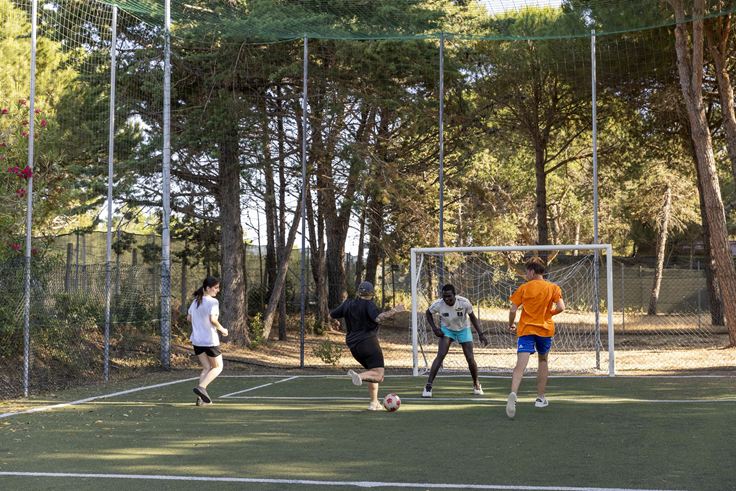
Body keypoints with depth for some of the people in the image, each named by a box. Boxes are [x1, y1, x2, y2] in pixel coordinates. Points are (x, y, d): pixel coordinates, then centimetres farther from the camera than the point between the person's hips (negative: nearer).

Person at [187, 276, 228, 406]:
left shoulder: (195, 301, 9)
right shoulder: (212, 302, -14)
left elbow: (189, 318, 13)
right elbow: (213, 319, -24)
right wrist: (222, 329, -9)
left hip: (197, 340, 7)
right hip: (210, 340, -7)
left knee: (206, 368, 16)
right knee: (218, 367, 9)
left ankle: (201, 398, 5)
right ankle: (201, 387, -12)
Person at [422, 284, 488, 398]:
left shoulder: (464, 303, -28)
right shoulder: (438, 304, -27)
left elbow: (472, 317, -10)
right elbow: (428, 313, -4)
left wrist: (480, 334, -11)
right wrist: (434, 328, -16)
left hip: (463, 329, 1)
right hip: (446, 329, 0)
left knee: (470, 358, -3)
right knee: (440, 355, -20)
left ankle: (476, 384, 23)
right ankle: (428, 386, -18)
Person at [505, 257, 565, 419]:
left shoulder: (524, 288, 0)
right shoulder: (553, 288, 3)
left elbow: (513, 309, -4)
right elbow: (560, 307, -8)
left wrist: (511, 325, 13)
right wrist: (548, 313, 12)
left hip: (526, 330, -2)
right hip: (546, 329, 2)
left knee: (520, 364, -15)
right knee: (543, 361, 25)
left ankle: (513, 394, -38)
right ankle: (540, 398, 27)